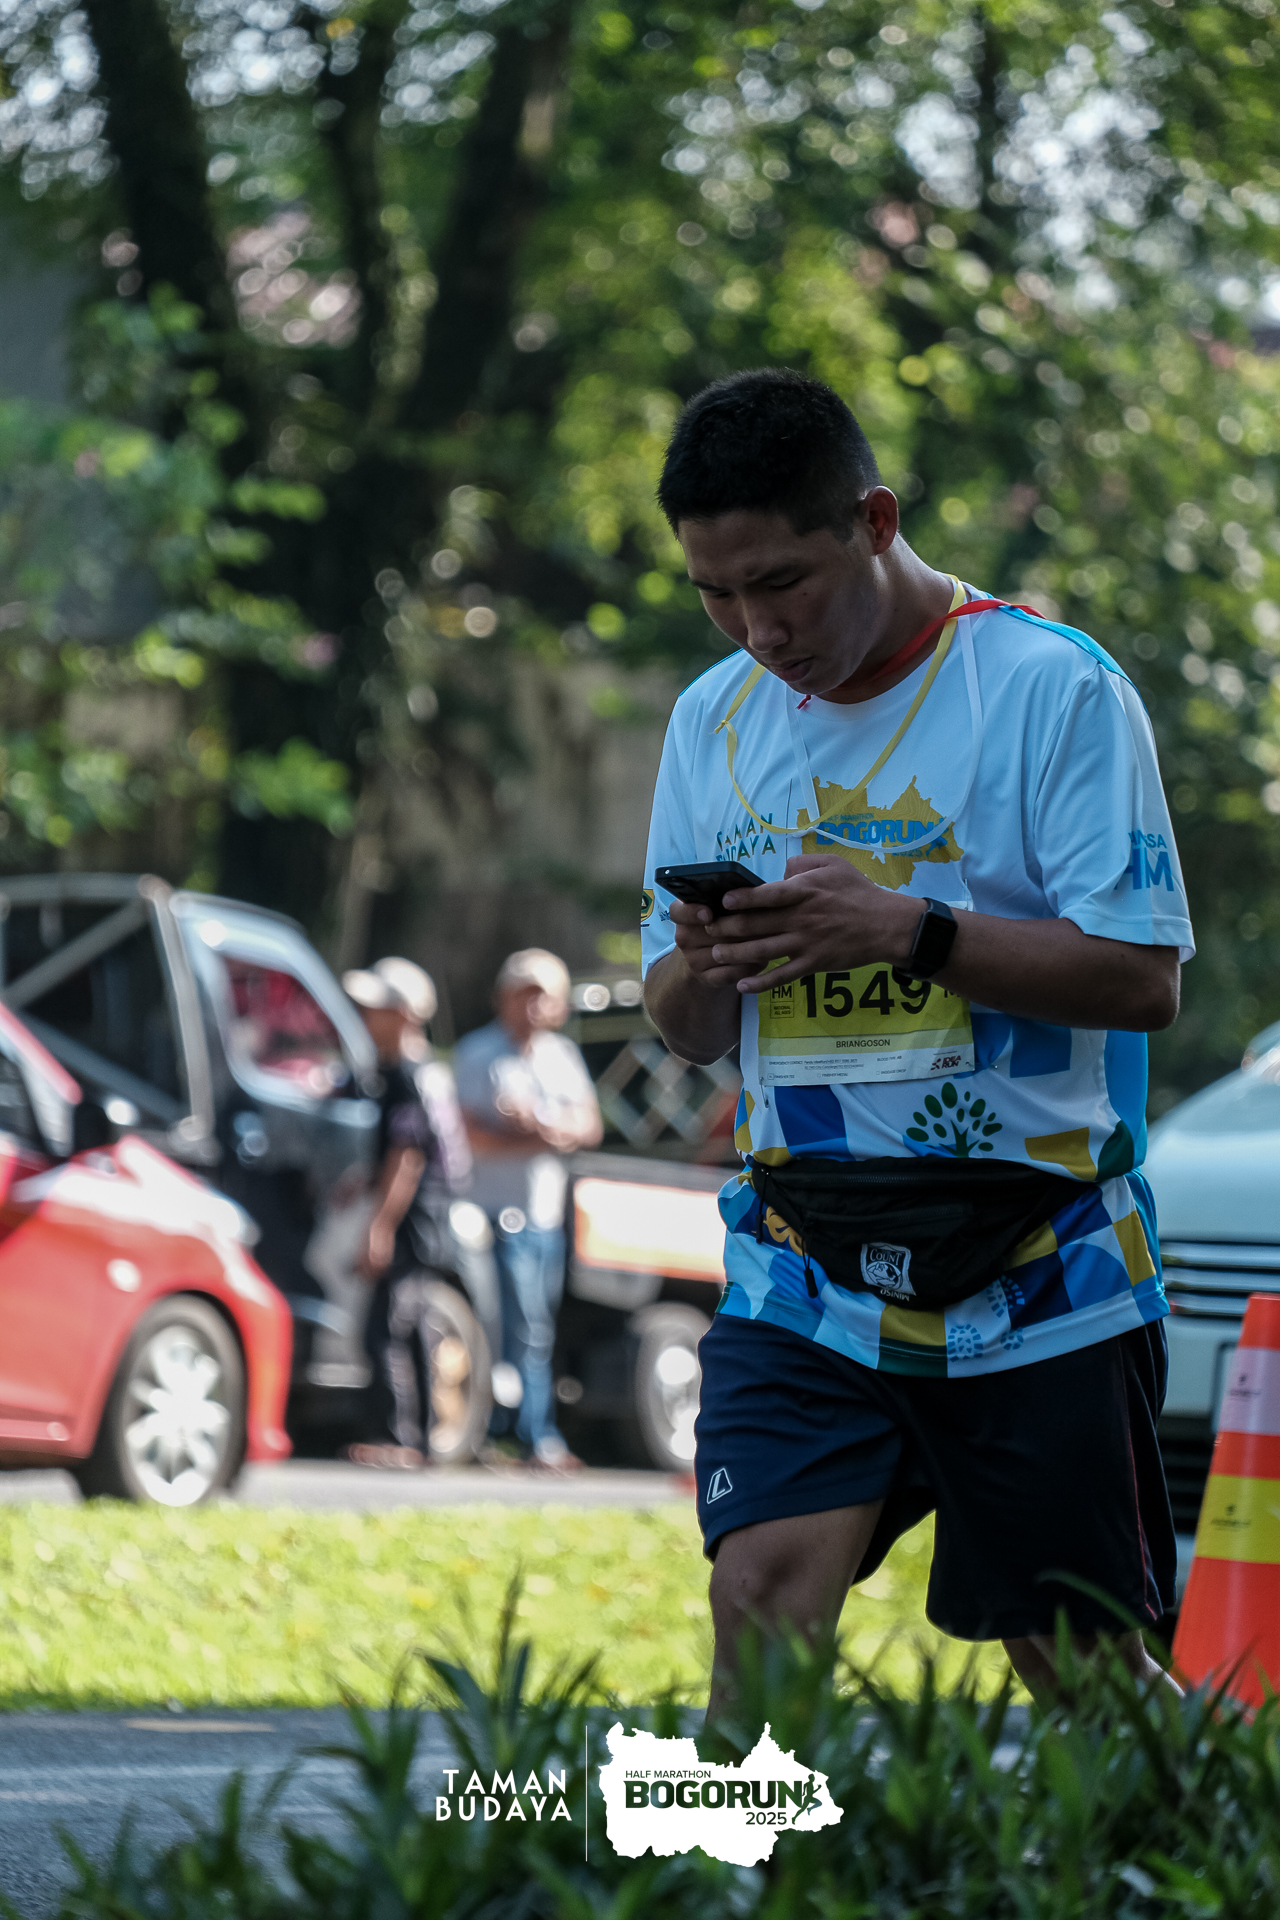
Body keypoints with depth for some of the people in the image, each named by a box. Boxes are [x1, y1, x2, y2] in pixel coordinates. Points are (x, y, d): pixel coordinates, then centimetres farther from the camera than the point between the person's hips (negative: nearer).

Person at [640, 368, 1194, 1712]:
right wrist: (702, 968, -9)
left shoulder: (1051, 685, -7)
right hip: (799, 1282, 4)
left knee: (1081, 1669, 5)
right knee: (760, 1601, -15)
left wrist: (907, 930, -23)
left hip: (1037, 1279, -4)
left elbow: (1142, 975, -12)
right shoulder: (713, 720, 10)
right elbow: (682, 1031, 15)